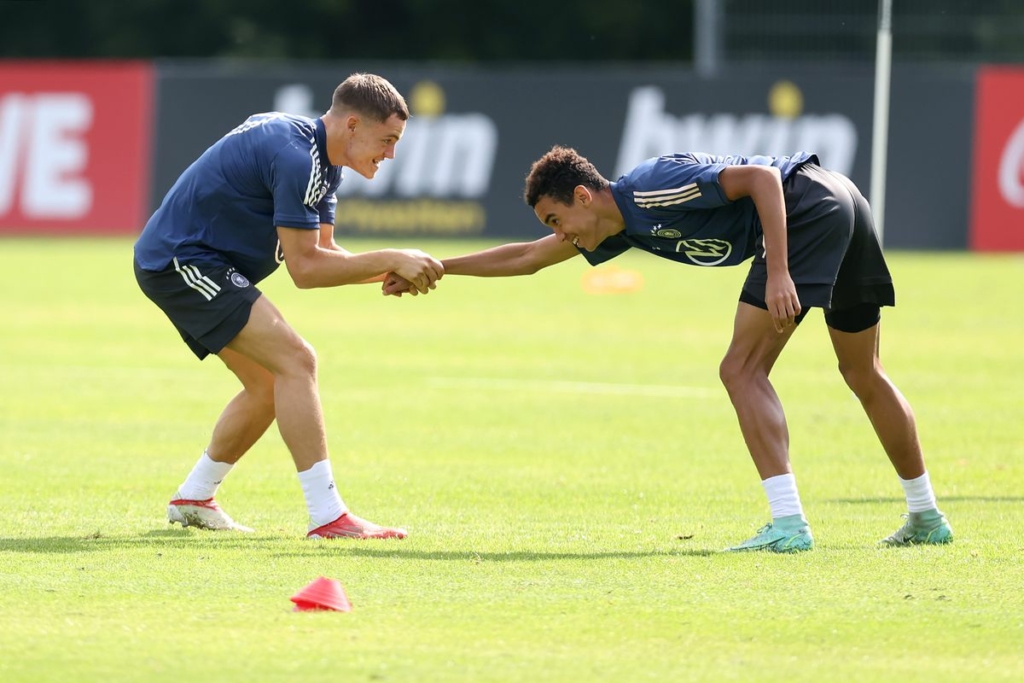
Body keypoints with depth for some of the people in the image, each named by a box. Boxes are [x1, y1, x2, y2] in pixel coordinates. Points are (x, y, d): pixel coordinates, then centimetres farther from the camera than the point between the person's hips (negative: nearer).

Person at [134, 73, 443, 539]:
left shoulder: (321, 160, 10)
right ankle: (327, 517, -22)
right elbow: (304, 267, -22)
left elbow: (322, 252, 11)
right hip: (182, 260, -11)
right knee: (295, 360, -18)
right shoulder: (295, 156, -23)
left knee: (269, 384, 16)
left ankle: (192, 500, 28)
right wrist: (390, 261, -19)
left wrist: (389, 270, -5)